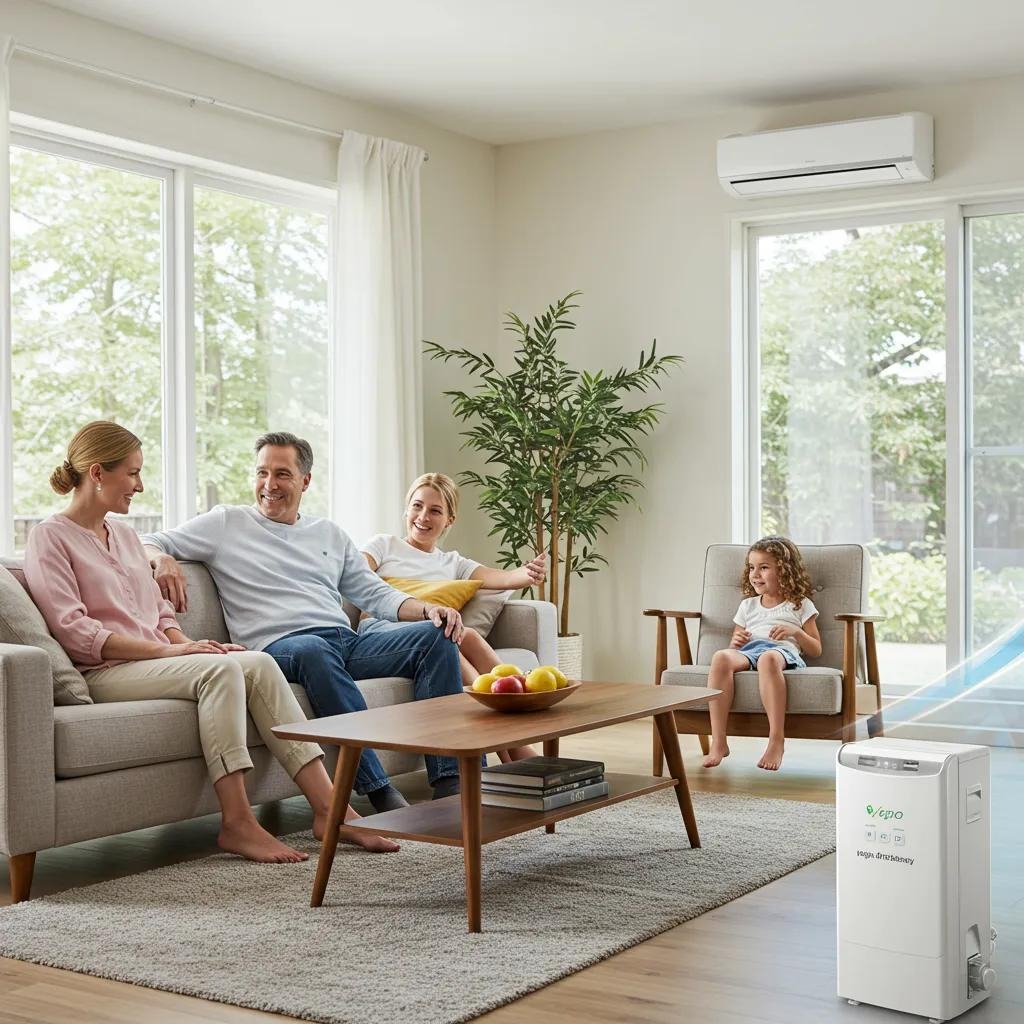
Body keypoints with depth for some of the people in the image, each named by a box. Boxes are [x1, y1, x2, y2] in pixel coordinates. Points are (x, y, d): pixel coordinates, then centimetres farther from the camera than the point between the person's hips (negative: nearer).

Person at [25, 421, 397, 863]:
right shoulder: (50, 537, -2)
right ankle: (236, 822, -31)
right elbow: (73, 631, -14)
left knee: (259, 664, -18)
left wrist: (185, 644, -1)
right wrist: (168, 650, -19)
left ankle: (326, 805, -23)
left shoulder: (123, 533, 22)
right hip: (103, 673, -7)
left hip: (153, 661, 7)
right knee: (220, 669, -31)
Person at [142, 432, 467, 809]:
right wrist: (162, 559, -14)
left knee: (437, 634, -15)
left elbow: (374, 593, 23)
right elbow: (146, 543, 12)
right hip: (278, 647, -5)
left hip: (346, 643, 5)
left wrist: (428, 609, 4)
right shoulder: (226, 523, 15)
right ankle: (379, 791, -43)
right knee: (313, 649, -41)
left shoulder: (329, 534, 27)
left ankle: (451, 782, -23)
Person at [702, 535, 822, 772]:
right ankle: (718, 742, -41)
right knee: (721, 657, -36)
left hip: (783, 651, -3)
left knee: (768, 659, -44)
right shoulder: (747, 605, 32)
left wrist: (796, 632, -1)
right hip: (747, 651, 3)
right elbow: (735, 642, 32)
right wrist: (736, 642, 8)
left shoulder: (800, 605, 22)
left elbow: (816, 650, 18)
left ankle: (776, 741, -47)